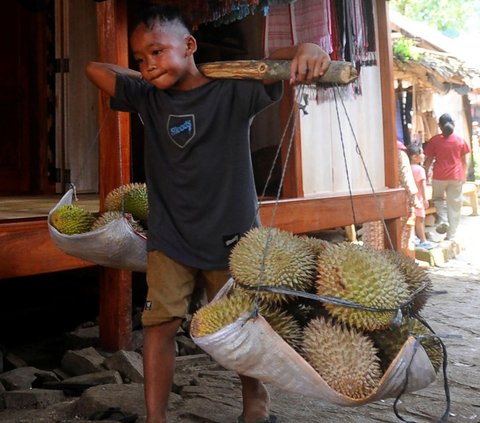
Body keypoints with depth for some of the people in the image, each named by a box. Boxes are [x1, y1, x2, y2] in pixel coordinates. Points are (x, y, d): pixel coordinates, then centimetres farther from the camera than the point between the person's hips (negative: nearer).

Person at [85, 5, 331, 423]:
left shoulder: (232, 90, -8)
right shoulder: (147, 98, 3)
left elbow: (278, 63, -14)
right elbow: (95, 68, 8)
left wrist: (308, 48, -35)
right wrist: (146, 78, 2)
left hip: (231, 234, -2)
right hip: (169, 236, 2)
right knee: (160, 322, -3)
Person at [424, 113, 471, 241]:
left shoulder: (434, 140, -2)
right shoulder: (460, 140, 4)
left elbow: (429, 160, 0)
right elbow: (464, 161, 8)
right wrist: (464, 175, 20)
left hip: (439, 176, -1)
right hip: (456, 176, 1)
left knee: (438, 198, 24)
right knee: (454, 205, 7)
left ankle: (443, 220, 0)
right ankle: (451, 236, 9)